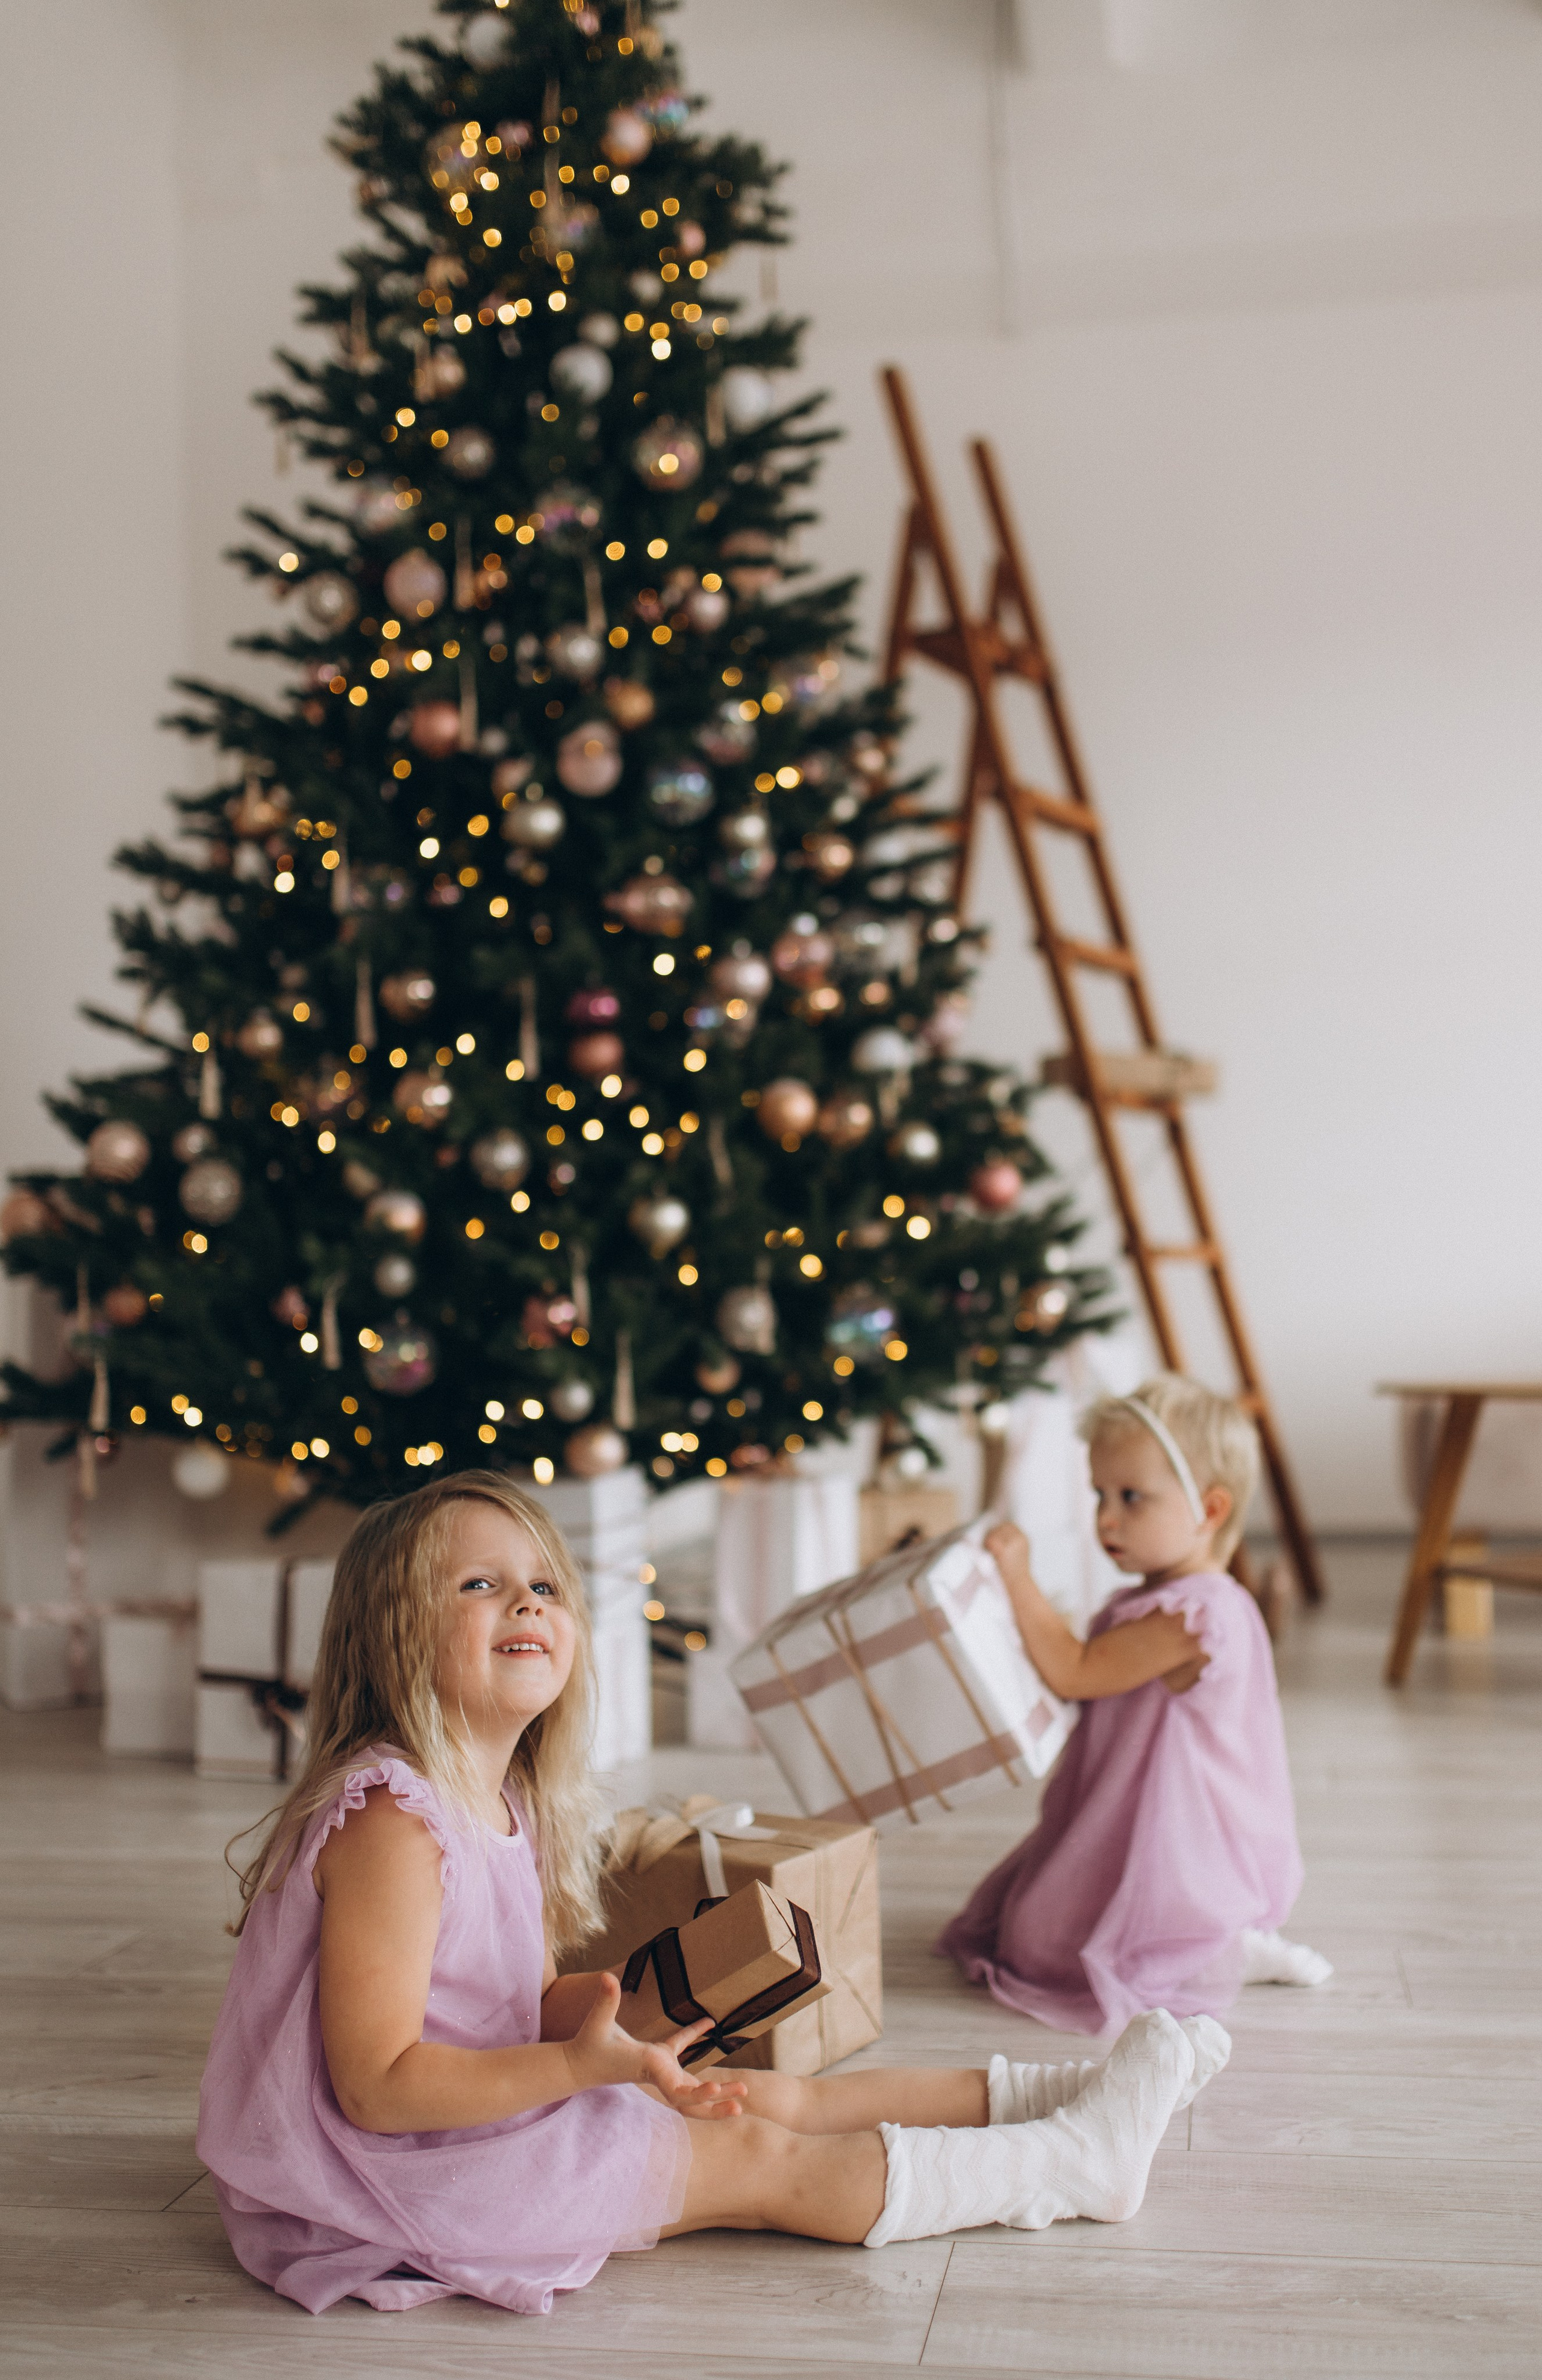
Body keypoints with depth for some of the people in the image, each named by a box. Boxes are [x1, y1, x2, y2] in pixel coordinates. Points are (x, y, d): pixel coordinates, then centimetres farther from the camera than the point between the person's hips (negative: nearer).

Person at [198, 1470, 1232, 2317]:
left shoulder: (510, 1806, 5)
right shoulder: (392, 1821, -27)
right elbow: (377, 2084, -28)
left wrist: (616, 2021, -9)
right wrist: (583, 2064, -32)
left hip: (484, 2115, 9)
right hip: (398, 2174, -9)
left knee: (781, 2096, 11)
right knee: (762, 2160, -5)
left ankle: (1045, 2092, 22)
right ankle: (1080, 2158, 4)